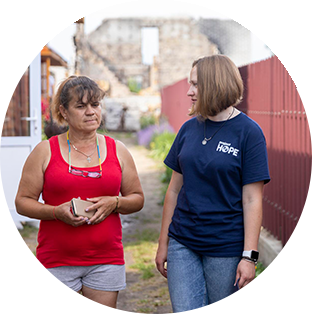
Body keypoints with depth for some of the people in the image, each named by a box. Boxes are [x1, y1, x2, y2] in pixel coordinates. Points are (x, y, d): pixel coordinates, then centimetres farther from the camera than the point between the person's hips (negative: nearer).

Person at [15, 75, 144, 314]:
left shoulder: (117, 151, 7)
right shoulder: (45, 151, 1)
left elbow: (137, 198, 12)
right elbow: (23, 201, 1)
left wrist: (114, 203, -9)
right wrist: (57, 212, -16)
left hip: (106, 260, 2)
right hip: (56, 260, -2)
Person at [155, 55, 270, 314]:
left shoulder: (249, 132, -7)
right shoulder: (189, 129, 6)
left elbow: (252, 200, -9)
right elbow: (175, 189, 11)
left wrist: (249, 256, -13)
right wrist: (163, 243, 12)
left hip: (226, 249, -3)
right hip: (183, 244, 4)